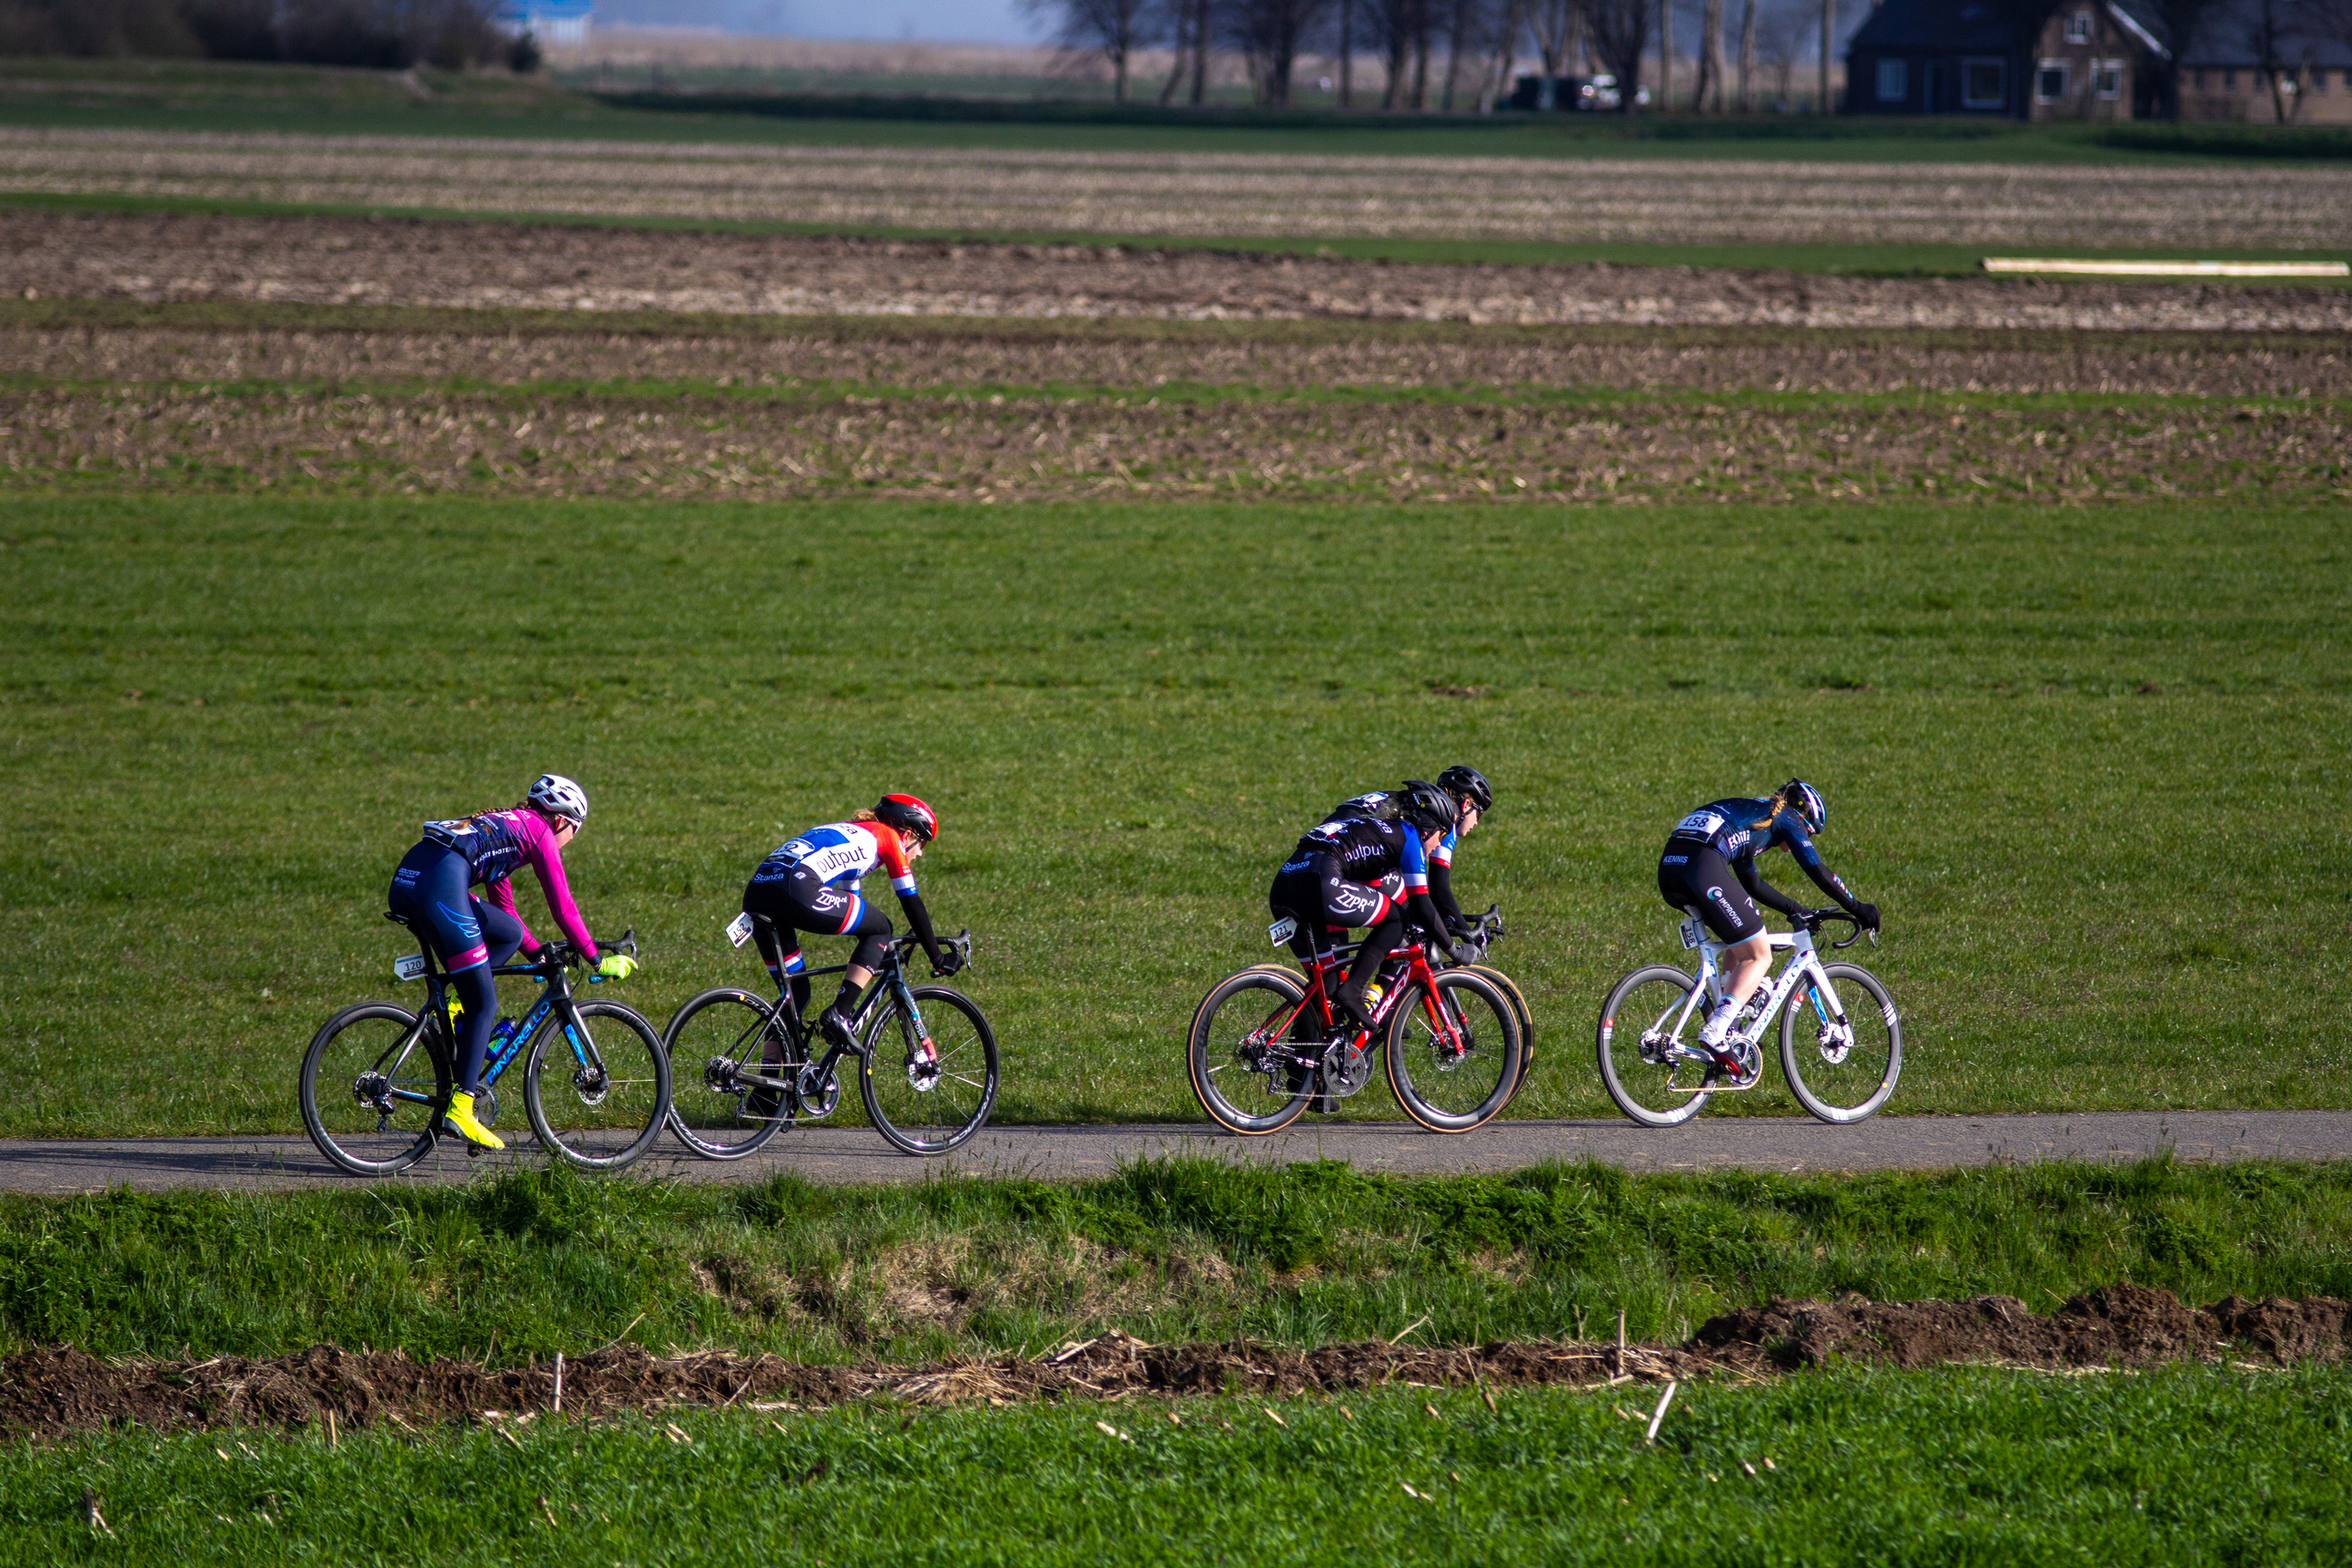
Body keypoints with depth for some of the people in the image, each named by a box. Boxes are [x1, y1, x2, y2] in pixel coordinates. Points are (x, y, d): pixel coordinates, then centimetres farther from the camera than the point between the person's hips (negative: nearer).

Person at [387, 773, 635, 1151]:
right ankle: (461, 1107, -4)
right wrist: (598, 961, 17)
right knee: (484, 1005, 1)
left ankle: (455, 1007, 9)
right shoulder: (539, 832, 10)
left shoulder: (504, 826, 34)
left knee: (509, 933, 24)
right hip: (440, 887, -8)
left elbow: (504, 907, 42)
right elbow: (563, 910, 8)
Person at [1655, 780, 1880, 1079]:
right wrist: (1857, 908, 16)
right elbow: (1817, 871, 8)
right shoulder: (1785, 818, 14)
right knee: (1758, 957, 3)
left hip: (1669, 866, 9)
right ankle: (1714, 1031, -14)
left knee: (1740, 944, 27)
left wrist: (1795, 909, 50)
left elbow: (1752, 885, 44)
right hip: (1703, 868, -9)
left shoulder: (1752, 813, 37)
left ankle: (1728, 1031, 19)